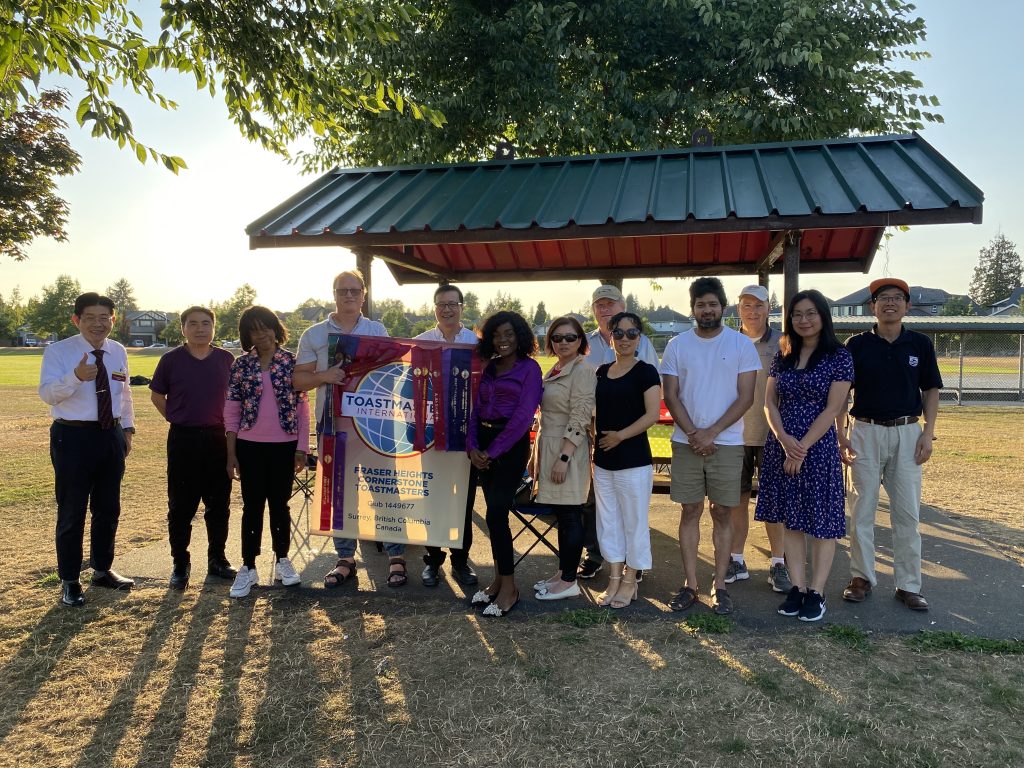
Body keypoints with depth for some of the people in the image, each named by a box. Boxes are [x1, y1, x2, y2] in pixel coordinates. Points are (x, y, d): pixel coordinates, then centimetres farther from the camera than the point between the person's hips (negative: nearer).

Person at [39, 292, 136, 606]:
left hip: (111, 436, 5)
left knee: (109, 509, 15)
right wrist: (76, 376, -35)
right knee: (71, 511, 3)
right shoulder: (58, 351, -9)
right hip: (73, 438, -5)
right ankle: (69, 581, 19)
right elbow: (47, 394, -19)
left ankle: (103, 570, 32)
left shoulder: (118, 352, 7)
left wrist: (128, 428, 13)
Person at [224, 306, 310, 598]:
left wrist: (302, 446, -4)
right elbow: (231, 412, 2)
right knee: (252, 505, 6)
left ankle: (282, 561, 25)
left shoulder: (292, 362, 0)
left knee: (280, 503, 10)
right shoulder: (241, 365, 1)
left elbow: (303, 408, 0)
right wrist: (231, 454, -1)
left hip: (284, 445, 0)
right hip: (250, 445, 1)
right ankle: (248, 568, 15)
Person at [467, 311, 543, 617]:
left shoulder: (529, 368, -4)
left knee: (496, 513, -10)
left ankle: (509, 588, 2)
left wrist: (492, 451, -12)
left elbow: (523, 416, -12)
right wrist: (472, 446, -4)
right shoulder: (489, 368, 14)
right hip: (484, 445, 6)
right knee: (494, 512, 8)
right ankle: (499, 579, 20)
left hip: (512, 445, -6)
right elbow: (476, 408, 12)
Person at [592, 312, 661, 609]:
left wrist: (620, 435, -16)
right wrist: (595, 438, 5)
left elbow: (652, 414, -15)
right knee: (608, 521, 12)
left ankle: (630, 581, 18)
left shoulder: (645, 371, -7)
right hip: (603, 460, 6)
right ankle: (614, 578, 25)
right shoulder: (602, 371, 10)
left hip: (633, 460, -6)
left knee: (634, 521, 5)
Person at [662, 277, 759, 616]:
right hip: (686, 442, 1)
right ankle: (690, 584, 14)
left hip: (727, 444, -1)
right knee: (690, 512, 6)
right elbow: (671, 396, 2)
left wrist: (712, 432, -12)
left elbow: (745, 396, -5)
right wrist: (693, 434, -10)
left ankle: (720, 586, 14)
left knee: (722, 514, 5)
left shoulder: (742, 344, 0)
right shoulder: (677, 345, 4)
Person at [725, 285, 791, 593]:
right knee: (737, 498, 8)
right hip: (734, 434, 2)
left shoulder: (782, 344, 1)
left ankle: (778, 564, 14)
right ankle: (736, 561, 19)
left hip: (771, 434, -1)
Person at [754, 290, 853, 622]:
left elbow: (832, 409, -10)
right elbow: (770, 401, 5)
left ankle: (816, 592, 14)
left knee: (821, 521, 3)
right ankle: (797, 588, 19)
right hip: (782, 445, 5)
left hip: (818, 446, -4)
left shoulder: (839, 356, -4)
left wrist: (802, 447, -15)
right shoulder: (784, 355, 9)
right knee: (791, 520, 9)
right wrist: (784, 439, -11)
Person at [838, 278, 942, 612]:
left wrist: (928, 433, 0)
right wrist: (841, 434, -3)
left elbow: (931, 390, 9)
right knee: (862, 509, 5)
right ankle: (862, 577, 17)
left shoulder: (920, 344, 4)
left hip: (907, 433, 1)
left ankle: (908, 585, 14)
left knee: (907, 512, 4)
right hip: (866, 432, -1)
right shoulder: (857, 344, 0)